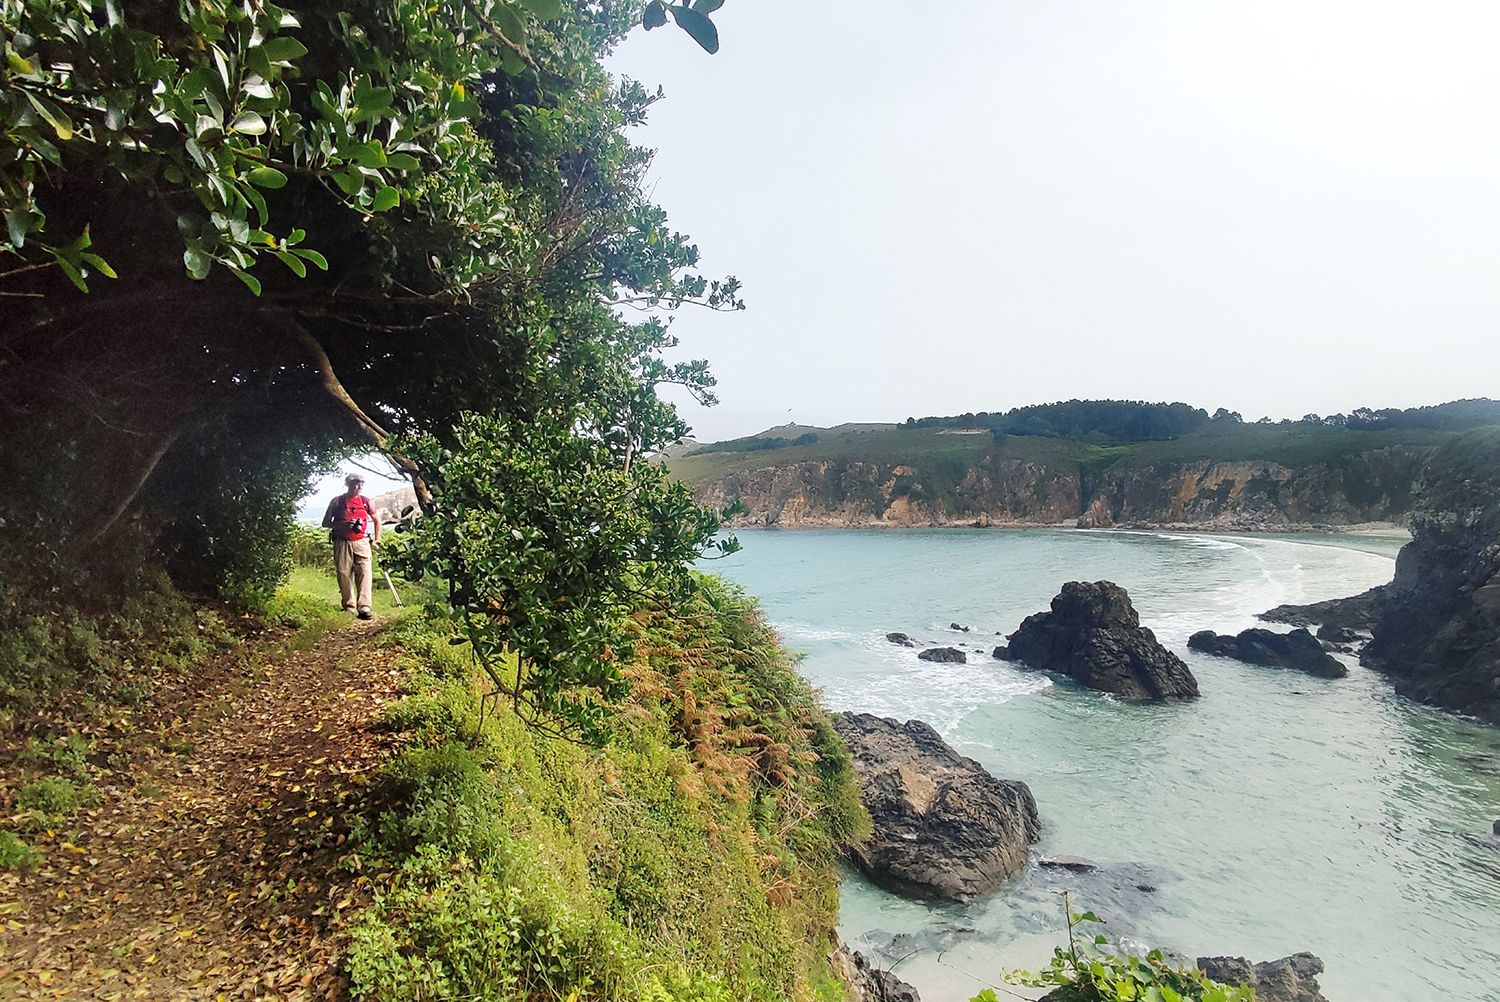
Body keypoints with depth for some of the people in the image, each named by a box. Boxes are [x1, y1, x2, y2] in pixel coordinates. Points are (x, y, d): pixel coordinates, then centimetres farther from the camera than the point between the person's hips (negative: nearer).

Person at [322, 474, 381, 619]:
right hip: (342, 543, -1)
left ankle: (364, 607, -18)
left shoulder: (366, 502, 11)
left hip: (362, 542, 1)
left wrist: (377, 540, 16)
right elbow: (325, 523, 7)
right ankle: (349, 606, 12)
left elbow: (377, 520, 23)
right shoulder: (337, 501, 5)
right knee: (344, 574, 0)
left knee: (365, 573, -12)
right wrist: (343, 524, -11)